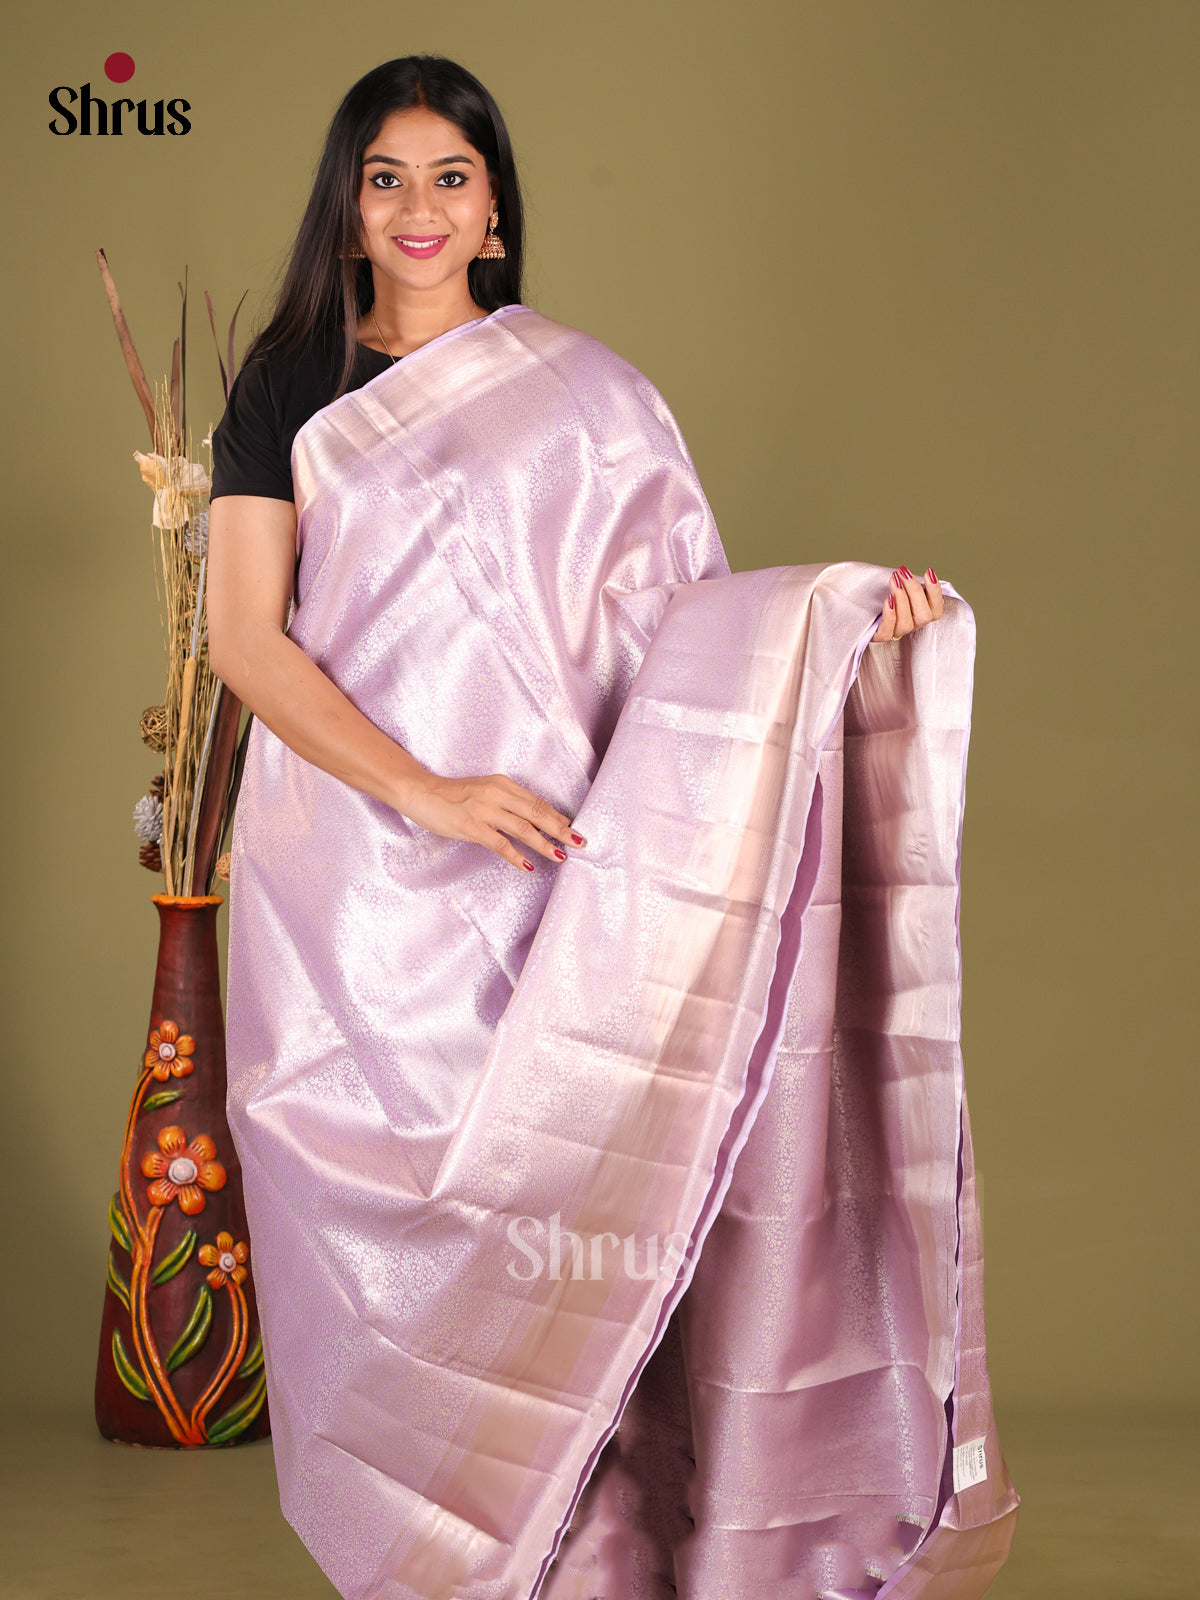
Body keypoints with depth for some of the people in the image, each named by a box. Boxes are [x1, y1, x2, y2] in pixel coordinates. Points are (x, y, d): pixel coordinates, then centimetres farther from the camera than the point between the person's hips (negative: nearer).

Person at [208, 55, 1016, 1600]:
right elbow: (243, 636, -3)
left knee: (529, 1190, -3)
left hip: (534, 878, 0)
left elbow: (678, 602, 5)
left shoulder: (577, 388, 9)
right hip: (347, 877, 0)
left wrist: (850, 602, -14)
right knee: (374, 1188, 2)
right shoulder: (287, 390, 6)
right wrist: (424, 791, -14)